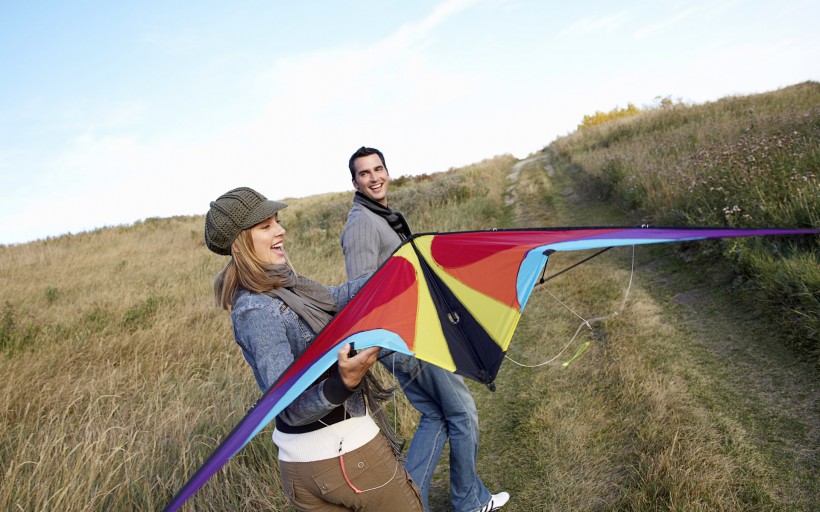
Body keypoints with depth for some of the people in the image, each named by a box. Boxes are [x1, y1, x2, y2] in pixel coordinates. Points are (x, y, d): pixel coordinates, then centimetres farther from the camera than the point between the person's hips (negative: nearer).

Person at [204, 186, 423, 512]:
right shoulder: (256, 312, -23)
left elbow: (333, 298, 15)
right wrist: (344, 383, -42)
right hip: (345, 453, -8)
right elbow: (290, 409, -25)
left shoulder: (284, 286, 3)